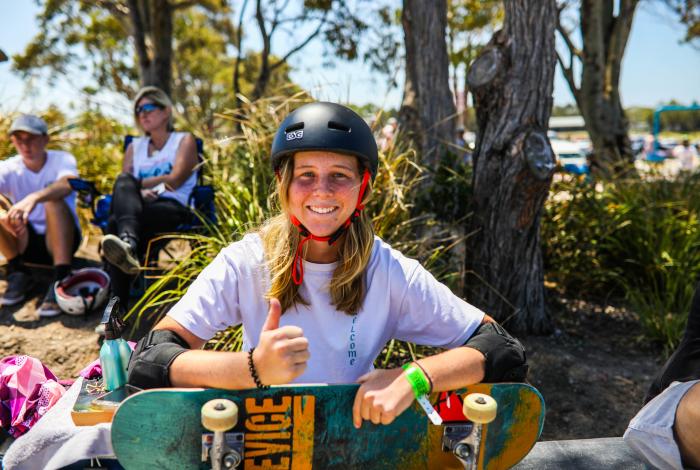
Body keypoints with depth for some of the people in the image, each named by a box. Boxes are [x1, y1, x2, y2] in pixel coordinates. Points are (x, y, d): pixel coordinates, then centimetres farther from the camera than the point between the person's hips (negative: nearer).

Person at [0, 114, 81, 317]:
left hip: (61, 239, -3)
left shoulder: (62, 159, -10)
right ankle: (18, 274, -13)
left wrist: (34, 198, -53)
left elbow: (67, 184, -35)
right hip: (25, 242, 3)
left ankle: (60, 280, -35)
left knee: (54, 200, -31)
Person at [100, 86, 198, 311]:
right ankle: (128, 243, -55)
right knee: (123, 182, -32)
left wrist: (137, 183, 1)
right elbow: (122, 181, 13)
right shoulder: (134, 146, 30)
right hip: (138, 208, 3)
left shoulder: (184, 140, 16)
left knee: (115, 222, -33)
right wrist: (135, 192, -9)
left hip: (171, 209, -3)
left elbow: (174, 180, -1)